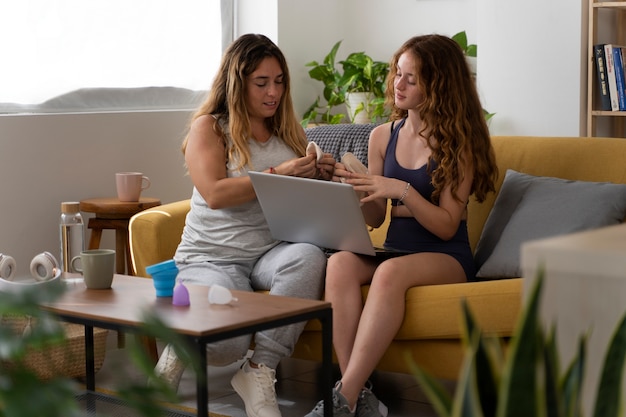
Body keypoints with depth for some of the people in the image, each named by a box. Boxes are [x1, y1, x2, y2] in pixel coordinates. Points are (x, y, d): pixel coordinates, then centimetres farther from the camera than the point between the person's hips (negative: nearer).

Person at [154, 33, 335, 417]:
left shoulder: (289, 132, 17)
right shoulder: (209, 127, 2)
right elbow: (215, 194, -12)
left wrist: (319, 177, 1)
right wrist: (277, 174, -17)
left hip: (272, 251, 4)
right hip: (214, 256, -4)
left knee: (308, 256, -35)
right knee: (228, 341, -31)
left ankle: (260, 371, -23)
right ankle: (179, 348, 8)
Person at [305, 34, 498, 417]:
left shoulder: (459, 142, -3)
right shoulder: (383, 136, 11)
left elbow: (446, 226, -8)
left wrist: (403, 191, -22)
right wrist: (358, 189, -7)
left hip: (446, 257, -4)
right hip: (394, 248, 4)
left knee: (390, 271, -37)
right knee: (340, 263, -29)